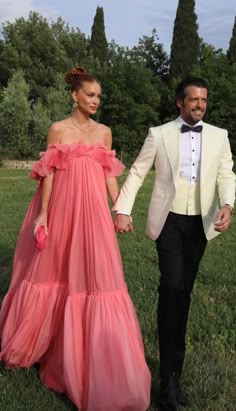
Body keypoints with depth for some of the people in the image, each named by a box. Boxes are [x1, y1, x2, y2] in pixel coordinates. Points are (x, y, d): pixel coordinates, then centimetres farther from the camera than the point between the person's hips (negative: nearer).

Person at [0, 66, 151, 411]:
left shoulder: (104, 132, 9)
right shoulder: (58, 129, 1)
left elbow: (109, 174, 9)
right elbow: (49, 174, -1)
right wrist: (43, 214, -5)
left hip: (93, 211, 2)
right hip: (62, 210, -2)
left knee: (96, 275, -1)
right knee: (54, 272, 11)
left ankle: (96, 360, 13)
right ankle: (36, 341, 37)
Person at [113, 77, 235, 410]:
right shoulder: (159, 134, 0)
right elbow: (137, 173, 1)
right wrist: (122, 210, -7)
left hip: (200, 223, 3)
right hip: (169, 220, -3)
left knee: (184, 290, 11)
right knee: (172, 287, -16)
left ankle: (173, 363, 30)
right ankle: (171, 374, -8)